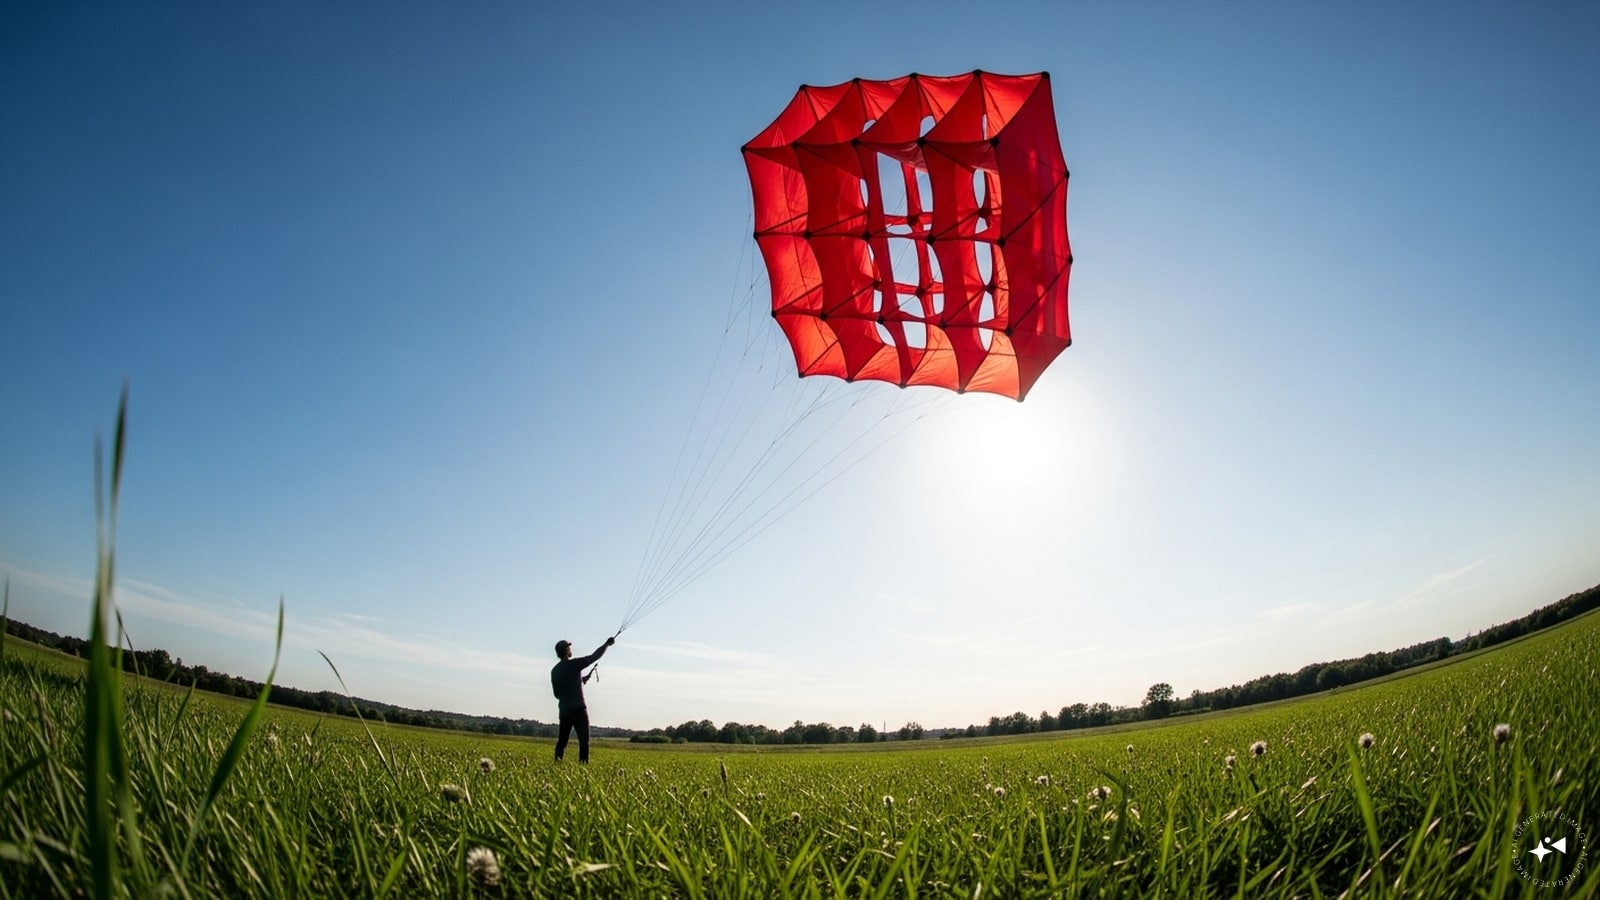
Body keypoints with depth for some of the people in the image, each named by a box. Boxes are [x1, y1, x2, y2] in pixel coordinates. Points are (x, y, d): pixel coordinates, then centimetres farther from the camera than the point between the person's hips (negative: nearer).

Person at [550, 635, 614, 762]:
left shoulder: (554, 671, 9)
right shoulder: (574, 664, -10)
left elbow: (557, 694, 15)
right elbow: (594, 656, -6)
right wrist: (607, 644, 7)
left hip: (564, 710, 6)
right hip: (578, 709, -6)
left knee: (562, 740, 14)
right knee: (584, 741, -2)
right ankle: (583, 763, -9)